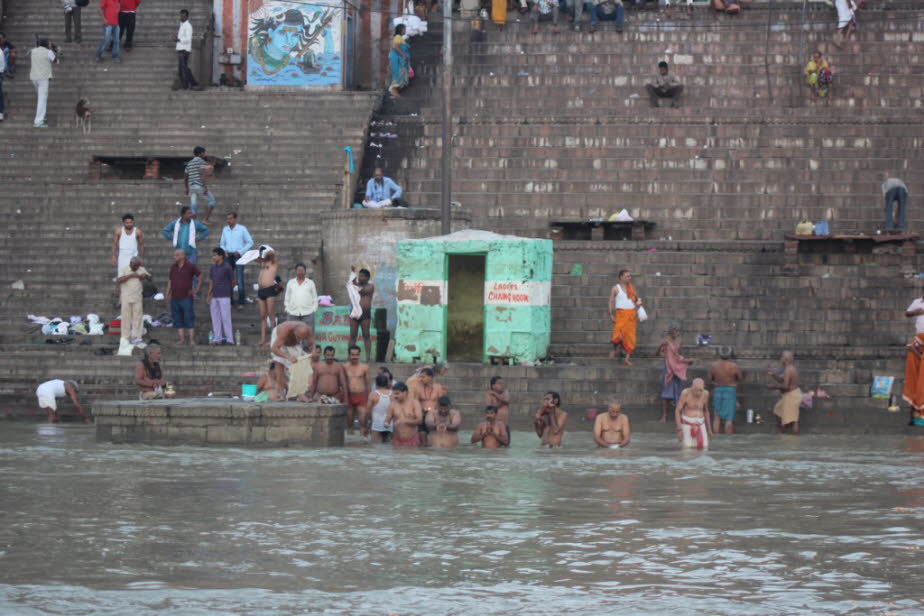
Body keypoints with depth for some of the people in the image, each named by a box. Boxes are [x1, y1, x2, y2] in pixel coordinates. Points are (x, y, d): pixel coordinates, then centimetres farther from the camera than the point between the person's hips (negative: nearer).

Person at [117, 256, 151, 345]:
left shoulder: (141, 270, 6)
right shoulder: (124, 270, -3)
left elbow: (150, 278, 12)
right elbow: (119, 280, -17)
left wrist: (145, 275, -11)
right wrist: (131, 275, -23)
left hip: (137, 298, 2)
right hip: (126, 297, -2)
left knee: (137, 317, -1)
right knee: (126, 317, 0)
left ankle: (136, 337, 1)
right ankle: (125, 338, 4)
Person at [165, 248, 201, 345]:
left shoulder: (190, 266, -4)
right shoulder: (173, 267, 10)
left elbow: (200, 275, 5)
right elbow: (170, 281, 17)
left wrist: (197, 289, 1)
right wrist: (167, 293, 9)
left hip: (186, 297, -5)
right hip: (175, 298, 5)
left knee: (189, 318, -6)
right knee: (178, 320, 5)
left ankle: (192, 340, -5)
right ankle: (182, 339, 9)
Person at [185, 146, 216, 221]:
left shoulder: (189, 163, 18)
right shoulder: (201, 161, -4)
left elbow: (185, 178, 22)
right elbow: (202, 175, -16)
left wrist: (187, 189, 30)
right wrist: (205, 187, -18)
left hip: (191, 186, 7)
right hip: (199, 186, -7)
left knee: (194, 206, 5)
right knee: (212, 200, 4)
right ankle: (205, 219, -7)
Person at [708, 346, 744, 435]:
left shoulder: (714, 365, -6)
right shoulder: (734, 366, -13)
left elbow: (709, 378, 3)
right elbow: (741, 378, -3)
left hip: (718, 391, 3)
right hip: (730, 391, -3)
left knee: (716, 417, 12)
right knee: (729, 418, 0)